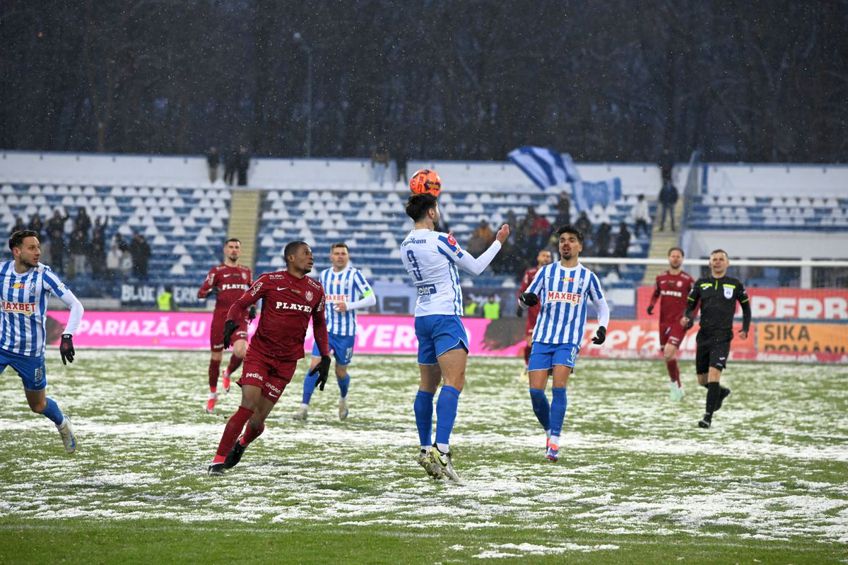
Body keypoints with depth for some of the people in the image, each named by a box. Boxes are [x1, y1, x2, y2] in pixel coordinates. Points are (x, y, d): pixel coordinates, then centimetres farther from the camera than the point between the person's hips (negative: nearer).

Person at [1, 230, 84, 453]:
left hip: (31, 351, -2)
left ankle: (63, 424, 45)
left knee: (38, 406, 14)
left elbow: (76, 306, -13)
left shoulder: (43, 275, -14)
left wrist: (67, 337, -25)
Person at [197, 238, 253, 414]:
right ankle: (212, 394, 21)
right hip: (220, 318, -2)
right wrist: (210, 291, -23)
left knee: (240, 351, -23)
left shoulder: (246, 271, 15)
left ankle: (228, 373, 11)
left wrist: (252, 307, 13)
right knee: (216, 358, 3)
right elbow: (201, 293, -2)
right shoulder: (216, 271, 3)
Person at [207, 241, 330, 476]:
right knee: (248, 407, -18)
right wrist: (231, 323, -24)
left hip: (286, 362, 3)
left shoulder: (315, 290, 8)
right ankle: (218, 460, -10)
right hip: (259, 353, -3)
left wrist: (325, 358, 13)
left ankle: (241, 444, 33)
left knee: (258, 419, 0)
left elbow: (319, 324, 20)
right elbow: (241, 304, -3)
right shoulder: (270, 281, -5)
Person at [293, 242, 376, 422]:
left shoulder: (354, 275, -5)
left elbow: (371, 299, -8)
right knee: (315, 365, -14)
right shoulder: (324, 275, 8)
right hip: (326, 329, 2)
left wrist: (349, 306, -19)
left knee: (341, 372, 8)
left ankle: (343, 399, 40)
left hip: (346, 332, -2)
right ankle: (304, 407, -14)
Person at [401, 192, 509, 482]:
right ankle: (441, 450, -31)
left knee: (427, 385, 14)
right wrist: (499, 242, 12)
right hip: (445, 317, -8)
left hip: (422, 316, 8)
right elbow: (476, 267, -2)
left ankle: (426, 450, 16)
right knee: (454, 381, -17)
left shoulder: (406, 245, 8)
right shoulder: (440, 240, -12)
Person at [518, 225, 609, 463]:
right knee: (536, 390, -8)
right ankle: (550, 431, 15)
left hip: (569, 340, -2)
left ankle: (554, 442, -18)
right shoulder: (546, 271, 11)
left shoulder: (588, 276, 9)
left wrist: (602, 328, 2)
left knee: (558, 386, -19)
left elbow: (602, 306, 20)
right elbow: (527, 298, 11)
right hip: (543, 338, 2)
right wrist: (525, 299, -13)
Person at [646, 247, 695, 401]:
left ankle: (675, 384, -3)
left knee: (669, 353, -21)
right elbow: (656, 293, 23)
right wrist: (651, 305, 3)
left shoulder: (688, 279, -4)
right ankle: (678, 387, 25)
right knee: (667, 356, 9)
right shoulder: (661, 277, 8)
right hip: (664, 321, 5)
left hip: (679, 322, -5)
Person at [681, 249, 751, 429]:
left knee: (713, 373, -19)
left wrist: (745, 329, 7)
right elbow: (690, 305, 11)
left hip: (722, 336, -4)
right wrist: (686, 317, -10)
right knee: (702, 379, 8)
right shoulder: (701, 283, 9)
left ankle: (708, 416, -17)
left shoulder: (735, 284, 5)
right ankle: (721, 392, 41)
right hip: (703, 335, 4)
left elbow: (746, 306, 15)